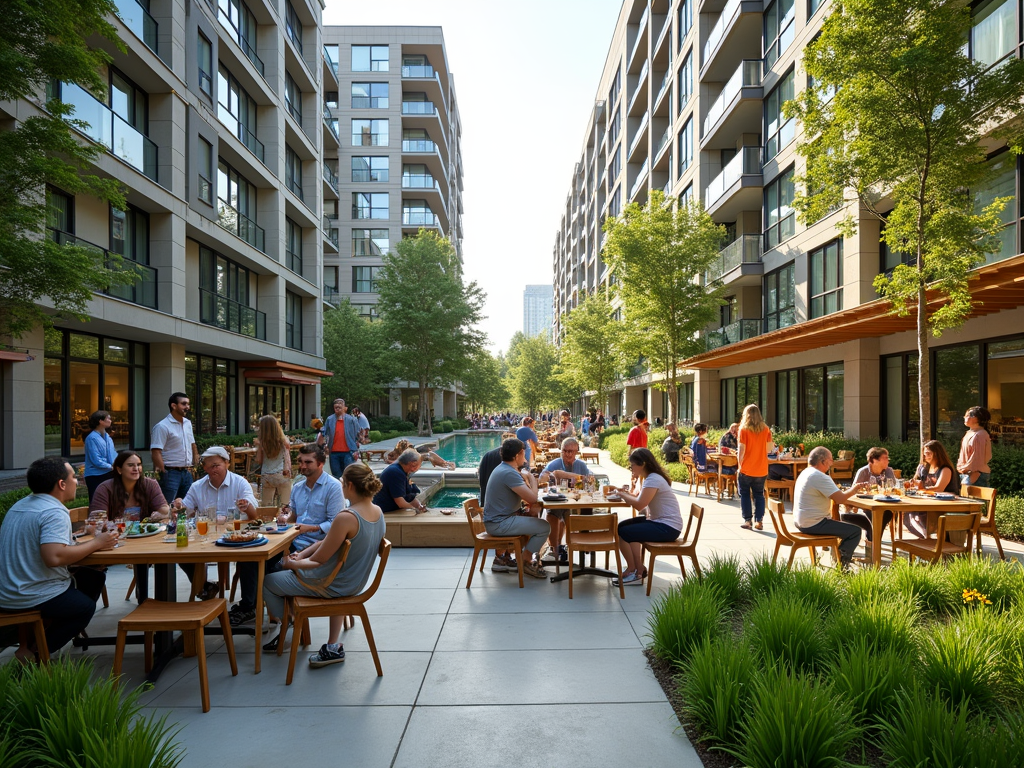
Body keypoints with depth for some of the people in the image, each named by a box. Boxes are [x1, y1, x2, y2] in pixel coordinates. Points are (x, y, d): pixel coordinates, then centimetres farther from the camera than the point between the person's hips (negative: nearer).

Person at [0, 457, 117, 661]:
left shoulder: (20, 505, 9)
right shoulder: (55, 512, -22)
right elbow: (54, 557, -34)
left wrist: (87, 541, 3)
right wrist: (96, 543, -21)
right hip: (35, 596, -9)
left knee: (95, 578, 16)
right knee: (87, 607, 15)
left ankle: (46, 631, 13)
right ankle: (32, 652, 5)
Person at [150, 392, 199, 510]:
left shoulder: (188, 423, 11)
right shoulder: (162, 427, -12)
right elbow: (156, 452, -16)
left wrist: (195, 463, 12)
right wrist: (165, 473, -18)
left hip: (187, 472, 7)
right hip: (171, 473, -7)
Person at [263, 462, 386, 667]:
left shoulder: (346, 517, -30)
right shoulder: (377, 512, -5)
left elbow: (319, 560, -19)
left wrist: (292, 563, -2)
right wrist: (301, 555, -1)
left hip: (331, 585, -7)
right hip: (355, 582, 8)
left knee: (267, 581, 12)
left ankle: (283, 631, 35)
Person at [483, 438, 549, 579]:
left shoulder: (503, 468, 12)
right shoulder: (509, 473, -21)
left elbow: (524, 494, 18)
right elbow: (532, 498, -23)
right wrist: (532, 479, -6)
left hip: (497, 518, 11)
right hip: (499, 524, -11)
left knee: (535, 515, 23)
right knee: (544, 527, -12)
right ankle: (526, 562, 6)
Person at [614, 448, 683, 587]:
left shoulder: (653, 479, -20)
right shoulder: (646, 478, 13)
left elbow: (639, 505, -27)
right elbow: (637, 497, 14)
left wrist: (623, 494, -12)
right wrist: (625, 492, -5)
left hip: (667, 527, -11)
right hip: (657, 520, 11)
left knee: (621, 532, -13)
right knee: (622, 525, 12)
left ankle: (632, 570, 8)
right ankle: (639, 568, 14)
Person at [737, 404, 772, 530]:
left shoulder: (744, 429, -9)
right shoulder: (766, 429, 1)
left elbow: (741, 450, -12)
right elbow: (768, 449, 4)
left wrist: (740, 464, 0)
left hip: (746, 470, -3)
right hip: (762, 470, 3)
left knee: (745, 494, 8)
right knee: (759, 495, 12)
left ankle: (747, 520, 6)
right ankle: (759, 521, 10)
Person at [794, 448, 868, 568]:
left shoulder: (805, 473, 12)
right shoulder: (820, 476, -19)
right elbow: (840, 499, -23)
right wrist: (853, 489, -5)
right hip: (813, 525, -11)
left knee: (842, 524, 29)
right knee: (855, 531, -6)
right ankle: (841, 566, 3)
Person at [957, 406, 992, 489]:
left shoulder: (979, 435, -14)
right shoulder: (969, 433, 15)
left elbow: (977, 458, -16)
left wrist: (964, 468, -11)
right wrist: (960, 467, 9)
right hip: (966, 473, 9)